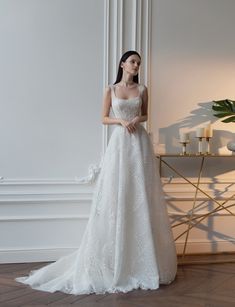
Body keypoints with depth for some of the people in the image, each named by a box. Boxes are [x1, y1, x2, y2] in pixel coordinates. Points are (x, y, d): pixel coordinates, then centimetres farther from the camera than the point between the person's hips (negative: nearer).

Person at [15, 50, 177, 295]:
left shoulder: (142, 89, 9)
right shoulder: (111, 89, 6)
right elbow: (104, 118, 7)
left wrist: (137, 119, -5)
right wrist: (121, 121, -11)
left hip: (139, 142, 2)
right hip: (119, 142, -1)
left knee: (140, 195, 0)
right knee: (116, 195, -3)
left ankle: (142, 261, 10)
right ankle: (115, 261, 6)